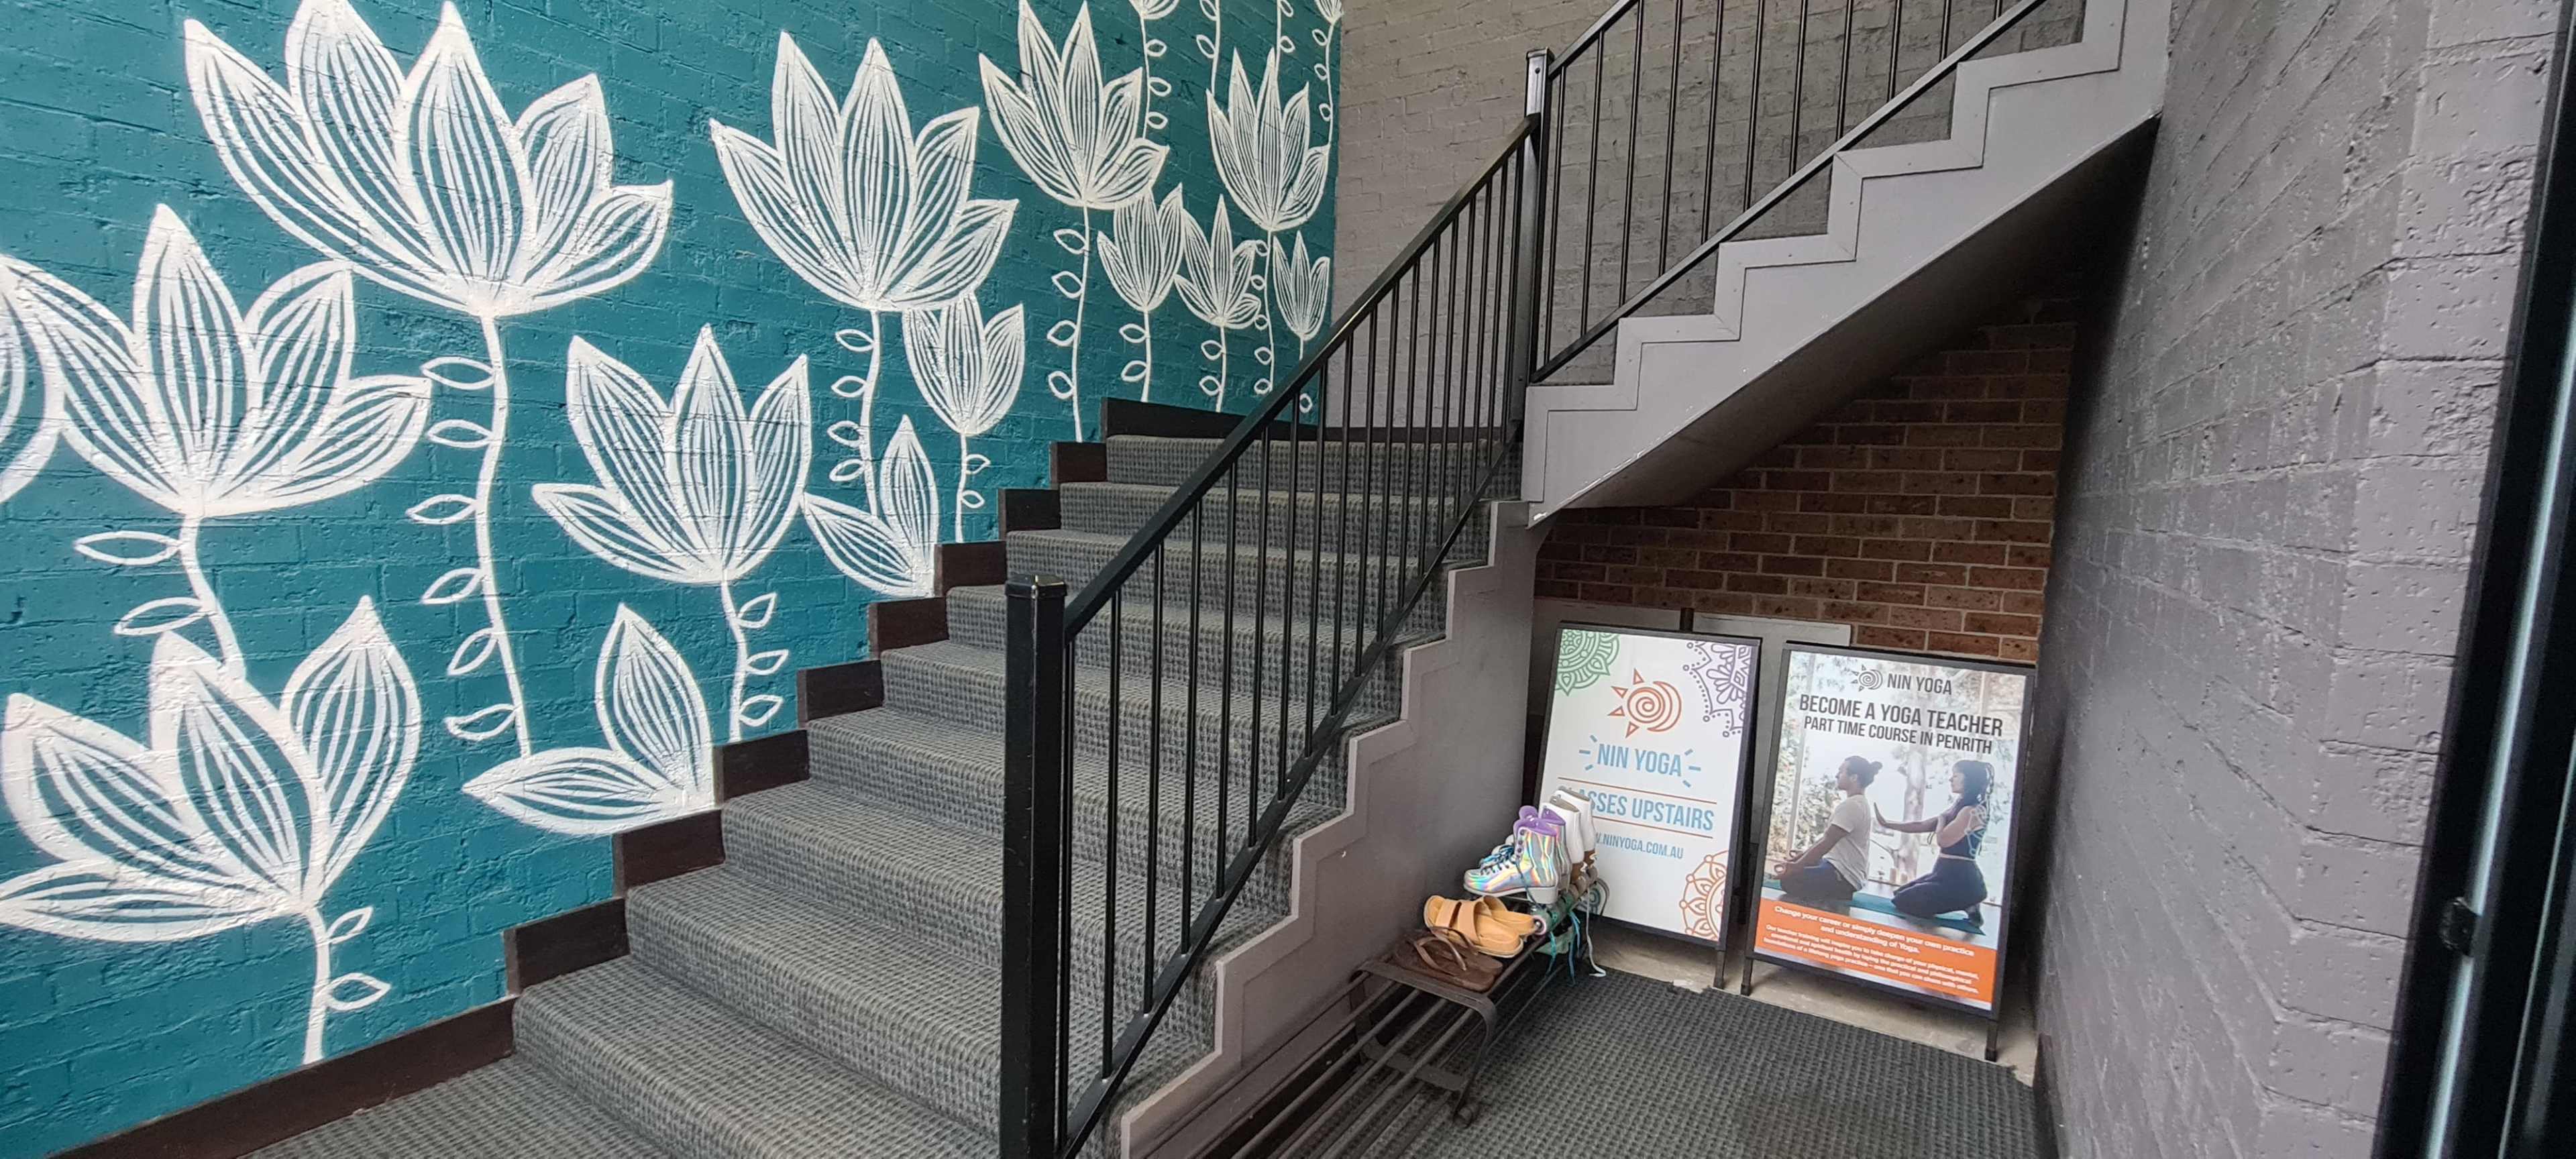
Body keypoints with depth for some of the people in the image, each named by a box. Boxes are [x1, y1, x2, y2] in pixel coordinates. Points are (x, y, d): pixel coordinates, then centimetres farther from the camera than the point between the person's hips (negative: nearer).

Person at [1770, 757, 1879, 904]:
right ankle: (1833, 895, 7)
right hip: (1842, 868, 10)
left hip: (1844, 876, -10)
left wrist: (1796, 867, -16)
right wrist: (1796, 860, 11)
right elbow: (1826, 839, 16)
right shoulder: (1857, 803, 14)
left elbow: (1826, 843, -20)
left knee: (1789, 880, -20)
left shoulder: (1851, 805, -19)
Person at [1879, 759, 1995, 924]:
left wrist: (1942, 818, -1)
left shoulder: (1973, 811, -18)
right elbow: (1921, 825, 15)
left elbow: (1943, 840, -20)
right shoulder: (1960, 808, 14)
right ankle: (1964, 904, 12)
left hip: (1960, 879, -10)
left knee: (1903, 902, -5)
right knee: (1901, 894, 19)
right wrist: (1887, 823, 12)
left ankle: (1966, 906, -2)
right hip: (1949, 875, 10)